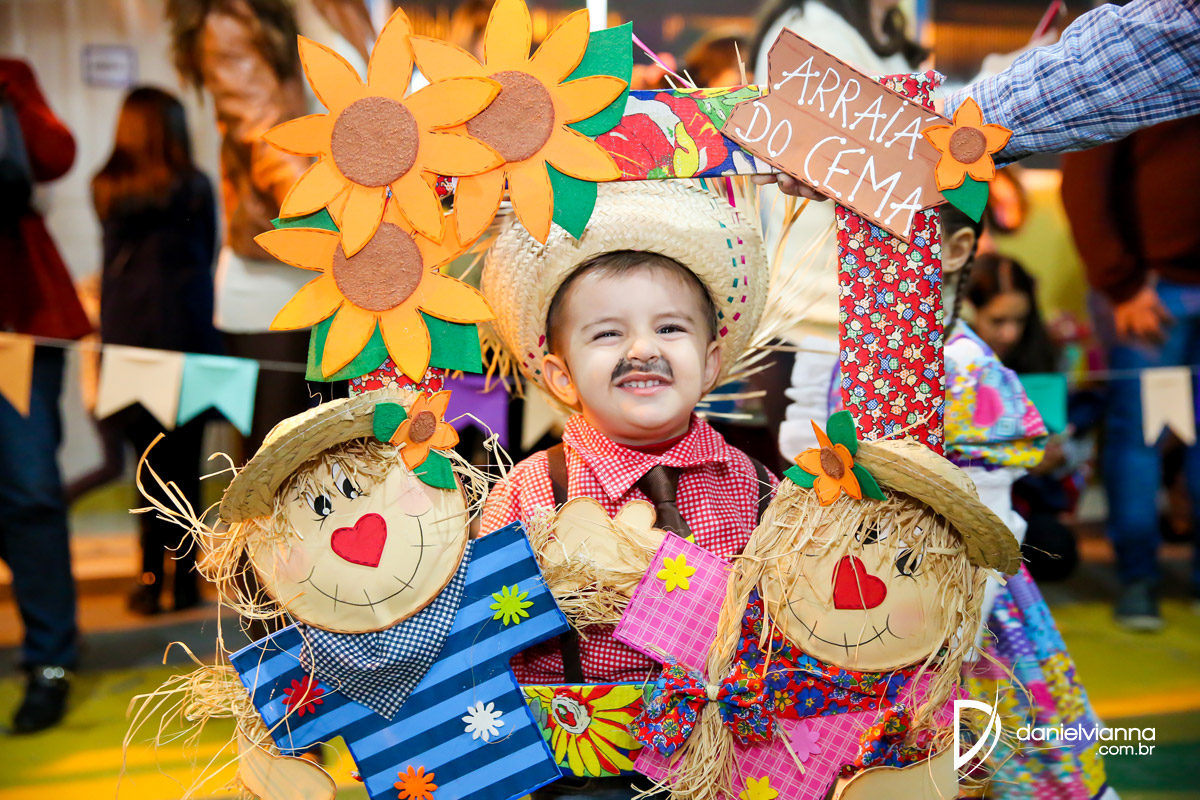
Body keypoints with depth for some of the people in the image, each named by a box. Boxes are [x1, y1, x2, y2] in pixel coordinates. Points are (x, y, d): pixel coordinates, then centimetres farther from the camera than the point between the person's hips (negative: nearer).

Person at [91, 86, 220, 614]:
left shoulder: (104, 191, 3)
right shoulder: (193, 187, -3)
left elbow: (113, 260, 12)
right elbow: (207, 258, 5)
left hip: (127, 335, 2)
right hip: (186, 333, -2)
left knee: (149, 458, 9)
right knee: (184, 461, 4)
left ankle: (152, 576, 8)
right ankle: (183, 579, 9)